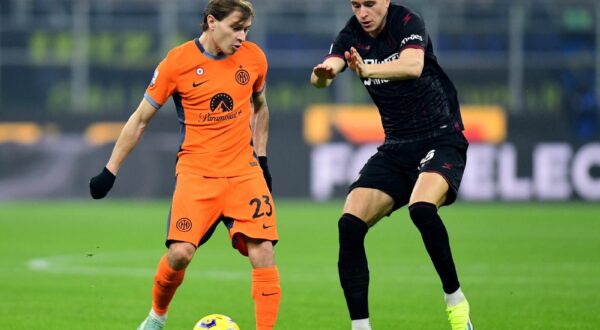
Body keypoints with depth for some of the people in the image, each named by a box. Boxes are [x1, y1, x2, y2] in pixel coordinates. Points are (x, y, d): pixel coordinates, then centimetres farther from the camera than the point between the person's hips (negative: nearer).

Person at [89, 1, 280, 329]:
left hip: (244, 172, 3)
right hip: (196, 170, -3)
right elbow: (140, 119, 1)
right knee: (180, 253, -16)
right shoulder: (178, 62, -8)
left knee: (263, 253, -13)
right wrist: (110, 171, 3)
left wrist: (261, 158, 16)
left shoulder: (253, 58, 1)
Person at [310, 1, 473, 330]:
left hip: (441, 139, -6)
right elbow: (328, 69, -18)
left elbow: (413, 65, -35)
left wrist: (368, 70, -54)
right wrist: (321, 75, -43)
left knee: (422, 208, -33)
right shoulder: (352, 35, 0)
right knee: (349, 225, -12)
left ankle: (455, 299, -14)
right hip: (396, 148, 6)